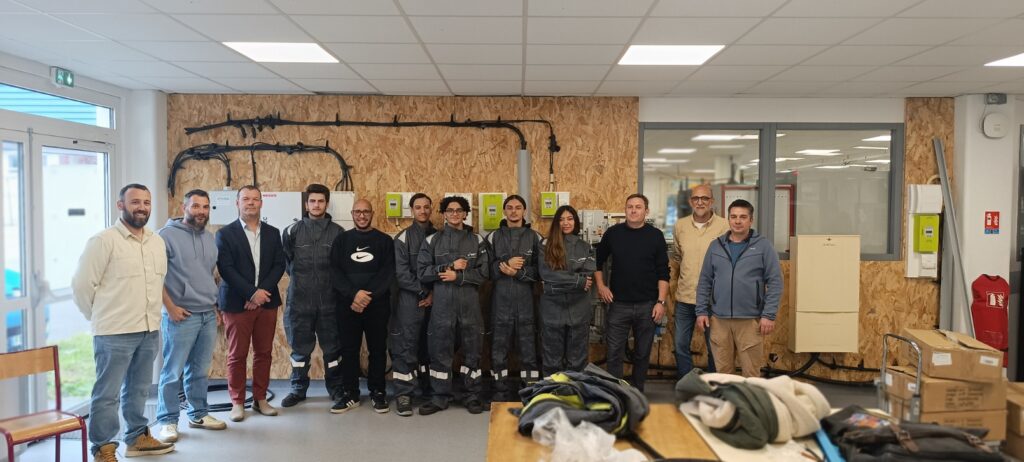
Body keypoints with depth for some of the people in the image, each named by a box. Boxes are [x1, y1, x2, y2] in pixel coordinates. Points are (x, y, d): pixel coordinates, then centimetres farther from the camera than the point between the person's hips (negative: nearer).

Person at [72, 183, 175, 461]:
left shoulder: (157, 242, 9)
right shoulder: (104, 240, -10)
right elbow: (81, 284, -7)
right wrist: (102, 317, 1)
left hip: (150, 331, 6)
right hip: (114, 333, -6)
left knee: (138, 390, 17)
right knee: (107, 393, 3)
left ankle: (137, 438, 30)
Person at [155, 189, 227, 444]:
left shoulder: (209, 238, 14)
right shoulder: (167, 235, -7)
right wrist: (170, 306, -13)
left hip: (209, 315, 6)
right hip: (181, 316, -6)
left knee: (200, 370, 13)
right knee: (173, 371, 2)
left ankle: (199, 414, 24)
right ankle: (167, 420, 12)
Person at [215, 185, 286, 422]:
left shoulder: (272, 233, 10)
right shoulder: (225, 233, 0)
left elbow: (279, 265, 4)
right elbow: (226, 268, -9)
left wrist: (262, 291, -11)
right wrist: (252, 293, -16)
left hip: (267, 302, 3)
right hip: (237, 303, -3)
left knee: (264, 352, 8)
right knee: (237, 355, 3)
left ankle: (260, 399, 19)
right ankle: (237, 402, 14)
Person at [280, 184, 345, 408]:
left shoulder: (338, 232, 1)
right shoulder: (292, 230, 1)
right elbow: (284, 260, 9)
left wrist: (336, 284, 2)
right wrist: (298, 279, 9)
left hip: (329, 300, 0)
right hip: (299, 300, 0)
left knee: (333, 347, 7)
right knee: (300, 348, 10)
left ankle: (336, 389, 21)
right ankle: (298, 389, 24)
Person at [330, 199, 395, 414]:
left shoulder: (384, 240, 5)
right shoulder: (341, 239, 8)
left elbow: (388, 272, -4)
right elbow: (335, 271, -1)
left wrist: (368, 296, -15)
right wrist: (353, 294, -15)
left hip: (377, 305, -1)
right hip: (347, 304, 1)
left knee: (378, 349, 5)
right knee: (349, 350, 6)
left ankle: (378, 392, 17)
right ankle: (350, 394, 16)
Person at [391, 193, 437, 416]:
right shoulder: (403, 237, 0)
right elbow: (401, 272, -8)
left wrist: (435, 294, -5)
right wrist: (423, 292, -11)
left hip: (434, 299, 4)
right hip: (410, 299, -4)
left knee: (430, 346, 11)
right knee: (406, 346, -6)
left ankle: (429, 389, 23)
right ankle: (403, 394, -1)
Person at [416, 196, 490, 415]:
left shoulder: (477, 240, 6)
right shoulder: (432, 240, 4)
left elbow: (483, 273, -1)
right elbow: (423, 273, -2)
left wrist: (458, 276, -13)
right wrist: (449, 266, -12)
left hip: (470, 302, 0)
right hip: (442, 303, 0)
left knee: (472, 350, 6)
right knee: (440, 351, 4)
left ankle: (473, 396, 18)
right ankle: (440, 397, 16)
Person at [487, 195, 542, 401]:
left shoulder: (535, 237, 5)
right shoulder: (493, 237, 7)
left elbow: (540, 270, -1)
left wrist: (518, 272, -14)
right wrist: (506, 265, -14)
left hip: (526, 301, -1)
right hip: (500, 301, 1)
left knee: (528, 349, 4)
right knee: (499, 349, 6)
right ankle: (501, 394, 19)